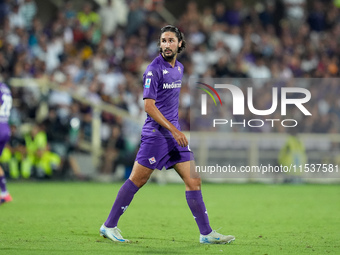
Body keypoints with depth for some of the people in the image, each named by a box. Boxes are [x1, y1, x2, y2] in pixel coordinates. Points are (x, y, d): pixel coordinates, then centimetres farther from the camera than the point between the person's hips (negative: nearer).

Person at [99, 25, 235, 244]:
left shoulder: (179, 68, 14)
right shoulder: (154, 69, -12)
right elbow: (148, 106, -17)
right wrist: (173, 130, -20)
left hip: (175, 133, 7)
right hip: (156, 133, -7)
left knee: (193, 180, 1)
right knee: (137, 180, -3)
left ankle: (206, 234, 2)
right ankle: (109, 226, 8)